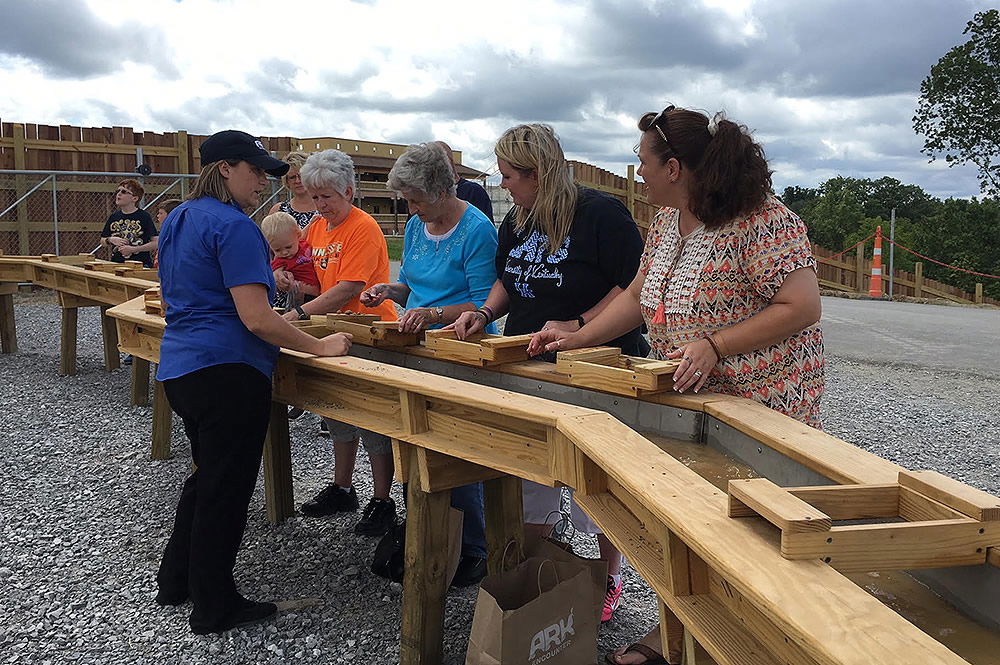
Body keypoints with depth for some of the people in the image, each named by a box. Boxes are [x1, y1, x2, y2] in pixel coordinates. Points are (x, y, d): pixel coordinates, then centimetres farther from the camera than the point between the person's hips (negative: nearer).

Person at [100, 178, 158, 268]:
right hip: (117, 263, 4)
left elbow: (155, 243, -9)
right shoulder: (114, 216, 11)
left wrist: (133, 249, -15)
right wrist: (110, 240, -3)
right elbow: (102, 241, 19)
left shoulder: (144, 216, -4)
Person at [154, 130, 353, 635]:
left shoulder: (177, 219, 14)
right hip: (227, 372, -10)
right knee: (226, 487, 4)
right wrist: (319, 346, -13)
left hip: (179, 366, 10)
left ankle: (176, 579, 38)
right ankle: (215, 607, 18)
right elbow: (255, 318, -22)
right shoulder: (235, 227, -16)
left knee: (208, 475, 25)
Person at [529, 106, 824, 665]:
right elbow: (637, 297, 13)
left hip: (761, 403, -7)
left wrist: (714, 345, -28)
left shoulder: (763, 220, -19)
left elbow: (802, 307, -22)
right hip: (687, 398, 8)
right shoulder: (667, 220, 7)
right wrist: (578, 339, 3)